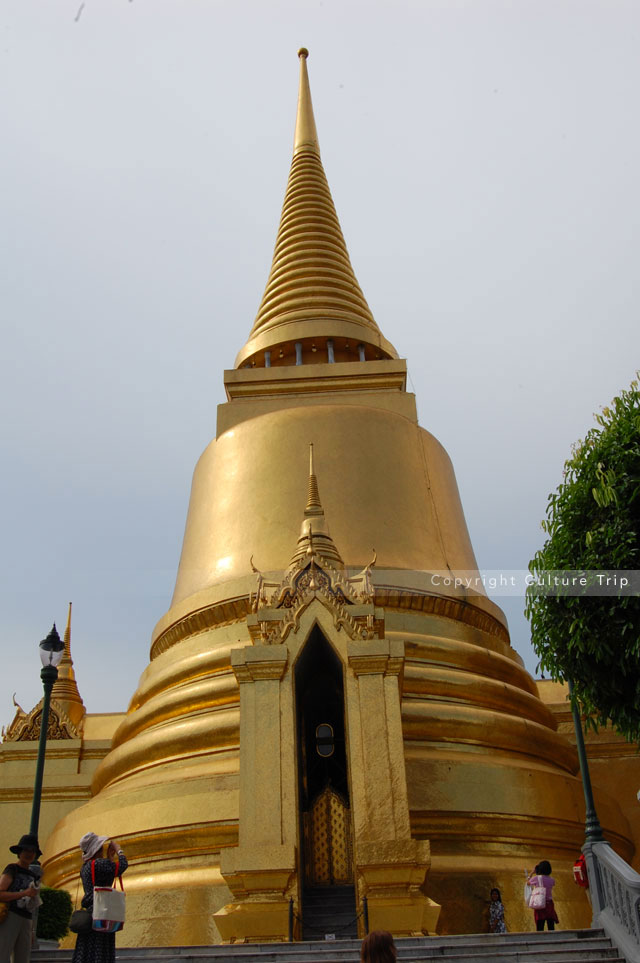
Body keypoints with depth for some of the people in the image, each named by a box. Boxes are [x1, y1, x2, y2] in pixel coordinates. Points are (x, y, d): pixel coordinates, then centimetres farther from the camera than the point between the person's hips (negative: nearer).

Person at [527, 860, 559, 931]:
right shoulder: (551, 880, 0)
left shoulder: (536, 878, -6)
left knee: (540, 928, -1)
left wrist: (532, 873, 24)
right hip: (549, 903, 2)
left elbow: (528, 883, 11)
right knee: (551, 927, 5)